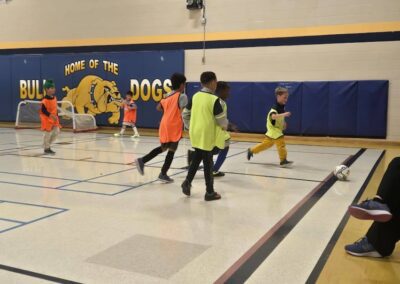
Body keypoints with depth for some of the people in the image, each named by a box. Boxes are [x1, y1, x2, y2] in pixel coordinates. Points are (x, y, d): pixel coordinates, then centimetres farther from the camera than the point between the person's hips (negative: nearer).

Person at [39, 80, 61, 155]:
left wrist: (57, 116, 13)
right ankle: (46, 149, 15)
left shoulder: (54, 98, 6)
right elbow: (43, 110, -20)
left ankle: (47, 145, 26)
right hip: (47, 119, -8)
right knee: (48, 133, 0)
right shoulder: (45, 100, -19)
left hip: (54, 119, 8)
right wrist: (51, 115, -27)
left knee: (56, 132, 9)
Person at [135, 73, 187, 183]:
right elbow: (183, 113, -16)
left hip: (165, 125, 8)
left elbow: (159, 107, 19)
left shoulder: (168, 95, 12)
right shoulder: (182, 96, -11)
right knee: (171, 150, 4)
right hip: (174, 127, -7)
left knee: (163, 148, 20)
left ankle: (142, 160, 9)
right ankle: (163, 174, 8)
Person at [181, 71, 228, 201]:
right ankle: (210, 192, 12)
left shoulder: (195, 96, 4)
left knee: (196, 158, 21)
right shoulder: (214, 99, -14)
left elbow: (186, 114, 10)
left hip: (196, 134, 6)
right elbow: (221, 119, -11)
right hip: (207, 136, -5)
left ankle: (187, 182, 14)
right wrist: (225, 126, 10)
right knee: (208, 163, 3)